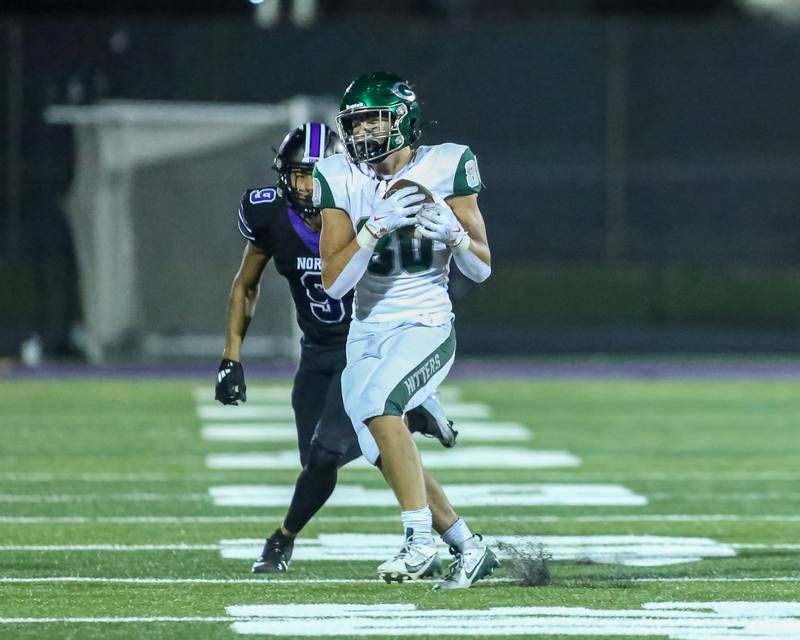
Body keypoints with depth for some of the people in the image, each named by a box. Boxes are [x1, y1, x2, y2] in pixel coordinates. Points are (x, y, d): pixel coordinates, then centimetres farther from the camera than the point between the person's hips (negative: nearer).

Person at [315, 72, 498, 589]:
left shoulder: (444, 167, -7)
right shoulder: (341, 180, -2)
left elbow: (482, 269, -2)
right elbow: (334, 283, -9)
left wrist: (452, 230, -22)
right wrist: (378, 226, -22)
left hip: (426, 327, -5)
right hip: (367, 333, 5)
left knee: (375, 401, -31)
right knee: (390, 459, 7)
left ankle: (420, 538, -26)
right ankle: (468, 547, 28)